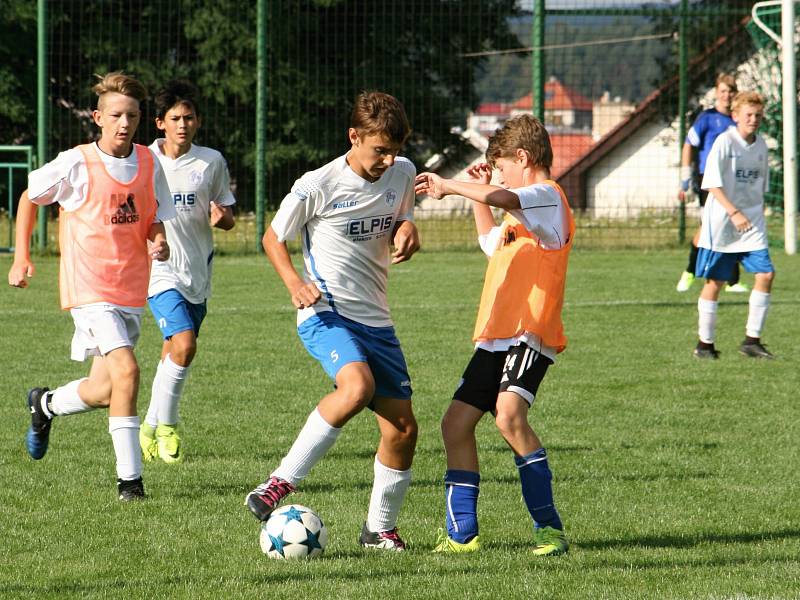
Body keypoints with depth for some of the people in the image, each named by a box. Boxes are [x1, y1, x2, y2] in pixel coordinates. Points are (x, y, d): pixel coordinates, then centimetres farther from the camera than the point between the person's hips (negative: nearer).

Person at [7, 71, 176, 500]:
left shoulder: (148, 164, 4)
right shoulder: (76, 164, -8)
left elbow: (154, 220, 12)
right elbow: (30, 197, 7)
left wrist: (159, 242, -11)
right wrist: (21, 256, 4)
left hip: (132, 290, 6)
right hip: (89, 287, -6)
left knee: (105, 391, 11)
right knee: (126, 371, -23)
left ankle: (46, 404, 43)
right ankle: (129, 478, -16)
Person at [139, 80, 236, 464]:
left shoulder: (211, 162, 4)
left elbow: (227, 219, 10)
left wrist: (221, 217, -12)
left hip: (197, 271, 3)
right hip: (159, 270, -3)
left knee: (173, 354, 10)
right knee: (183, 345, -20)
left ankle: (151, 427, 27)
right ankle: (166, 426, -5)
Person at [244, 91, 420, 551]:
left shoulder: (402, 173, 4)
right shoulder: (318, 186, -11)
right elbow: (273, 237, 1)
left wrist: (407, 230, -3)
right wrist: (294, 281, -17)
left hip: (375, 319, 6)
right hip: (326, 312, -6)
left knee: (403, 427, 1)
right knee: (358, 387, -34)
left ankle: (381, 528, 18)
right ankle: (282, 482, -25)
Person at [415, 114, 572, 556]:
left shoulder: (547, 196, -7)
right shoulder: (522, 216, 25)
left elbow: (502, 198, -28)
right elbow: (491, 243, 45)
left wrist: (450, 185, -15)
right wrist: (475, 190, 35)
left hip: (529, 336, -11)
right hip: (495, 337, 11)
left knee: (508, 414, -28)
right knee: (456, 424, 7)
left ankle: (549, 527, -23)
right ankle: (461, 533, 13)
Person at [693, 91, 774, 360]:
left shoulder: (760, 145, 9)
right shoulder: (724, 142, -10)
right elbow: (713, 184, -16)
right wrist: (734, 213, -24)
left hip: (752, 224, 5)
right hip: (721, 222, -5)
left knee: (766, 274, -8)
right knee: (714, 282, 1)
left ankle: (752, 340, -1)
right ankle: (705, 343, 12)